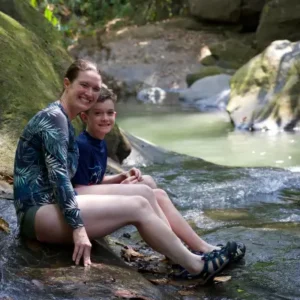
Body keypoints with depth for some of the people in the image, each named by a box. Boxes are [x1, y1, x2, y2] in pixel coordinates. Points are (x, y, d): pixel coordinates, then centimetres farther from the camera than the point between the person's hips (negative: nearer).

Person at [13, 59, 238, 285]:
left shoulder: (63, 120, 18)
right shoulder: (54, 117, -12)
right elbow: (58, 175, -20)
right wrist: (78, 227, -24)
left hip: (50, 207, 10)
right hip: (39, 212, -10)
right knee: (138, 207, -15)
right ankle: (197, 266, -5)